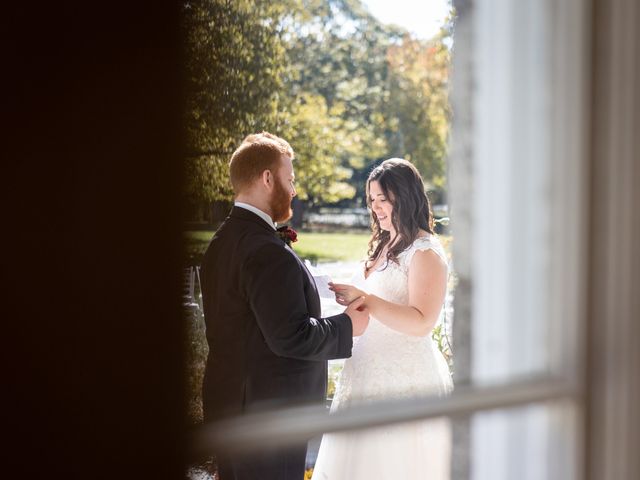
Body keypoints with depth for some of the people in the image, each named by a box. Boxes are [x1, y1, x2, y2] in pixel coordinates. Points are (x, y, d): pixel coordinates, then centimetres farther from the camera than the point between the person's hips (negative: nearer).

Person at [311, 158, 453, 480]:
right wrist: (349, 299, 7)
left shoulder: (425, 252, -10)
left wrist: (363, 299, -25)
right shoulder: (382, 246, 15)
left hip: (404, 380, -8)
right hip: (366, 378, 8)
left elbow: (421, 323, -20)